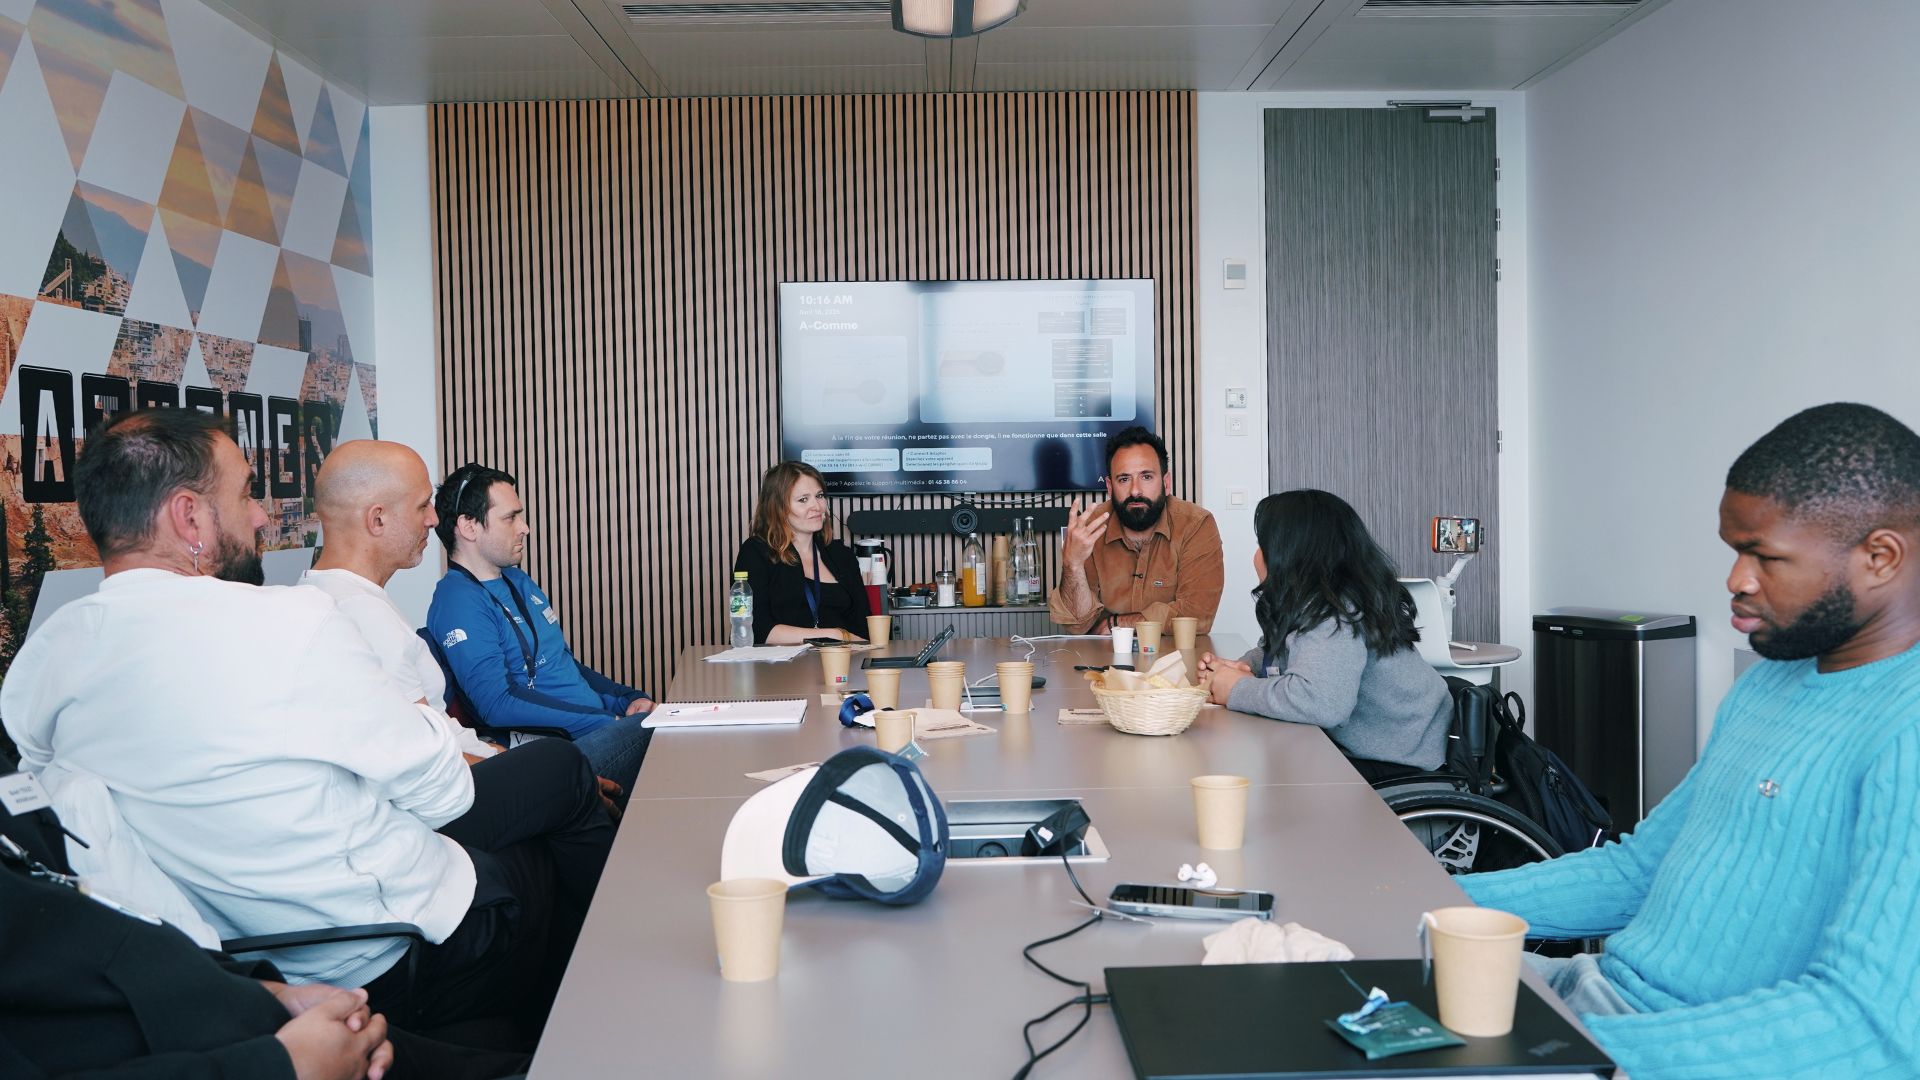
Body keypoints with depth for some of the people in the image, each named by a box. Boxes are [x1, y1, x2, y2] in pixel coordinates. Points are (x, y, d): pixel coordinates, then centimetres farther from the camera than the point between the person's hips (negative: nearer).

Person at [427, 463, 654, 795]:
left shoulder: (517, 580, 19)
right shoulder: (458, 602, -12)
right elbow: (498, 705, -21)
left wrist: (628, 699, 9)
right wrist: (606, 721, -21)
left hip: (597, 721, 9)